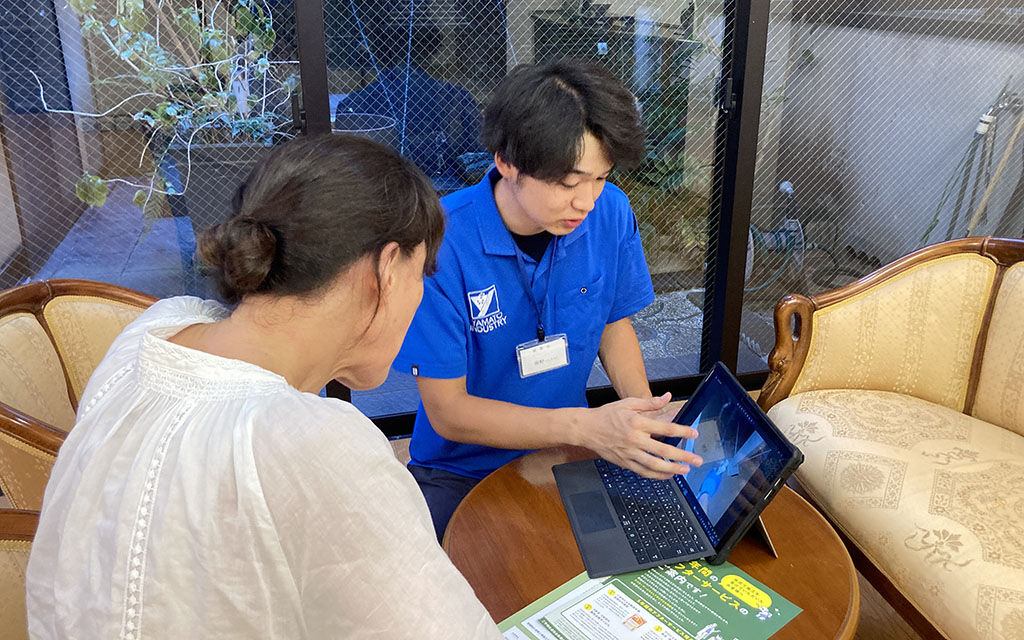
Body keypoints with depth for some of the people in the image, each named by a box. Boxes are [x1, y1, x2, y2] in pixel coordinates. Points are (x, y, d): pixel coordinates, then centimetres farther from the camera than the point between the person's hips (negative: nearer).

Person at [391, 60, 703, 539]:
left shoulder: (610, 212, -9)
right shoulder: (439, 240, -24)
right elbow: (447, 412, -18)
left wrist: (646, 419, -10)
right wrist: (585, 426, -29)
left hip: (566, 452, 4)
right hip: (461, 472, -3)